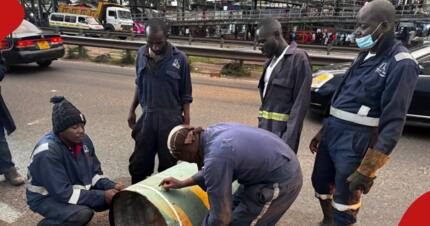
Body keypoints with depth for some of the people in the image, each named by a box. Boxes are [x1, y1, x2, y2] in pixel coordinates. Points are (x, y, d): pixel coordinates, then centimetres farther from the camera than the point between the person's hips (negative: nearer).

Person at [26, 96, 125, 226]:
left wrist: (111, 186, -17)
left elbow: (94, 173, 2)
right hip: (46, 198, -6)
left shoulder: (83, 140, -9)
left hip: (75, 188, 7)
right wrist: (102, 196, -30)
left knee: (115, 197, -9)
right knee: (83, 214, -31)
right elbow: (64, 193, -30)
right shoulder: (47, 153, -30)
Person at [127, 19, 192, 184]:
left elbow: (185, 95, -4)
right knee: (138, 164, 12)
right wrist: (132, 110, 13)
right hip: (146, 117, 3)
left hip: (171, 119, -3)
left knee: (168, 164, 10)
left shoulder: (179, 58, -9)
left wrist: (186, 123, -5)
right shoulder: (141, 54, 1)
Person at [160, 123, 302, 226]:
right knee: (235, 209, 18)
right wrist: (182, 183, 17)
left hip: (281, 182, -9)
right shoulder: (213, 132, -1)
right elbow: (216, 173, 17)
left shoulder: (215, 158, -28)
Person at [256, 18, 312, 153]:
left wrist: (289, 139, -20)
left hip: (282, 130, -8)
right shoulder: (272, 60, 14)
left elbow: (301, 103, -16)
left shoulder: (298, 58, -11)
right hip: (266, 127, 8)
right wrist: (261, 126, 13)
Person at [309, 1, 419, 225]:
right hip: (333, 132, 8)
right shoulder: (365, 56, 12)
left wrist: (368, 168, -22)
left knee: (344, 206, 2)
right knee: (320, 182, 22)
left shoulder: (401, 64, -13)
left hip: (356, 141, -8)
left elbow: (393, 122, -19)